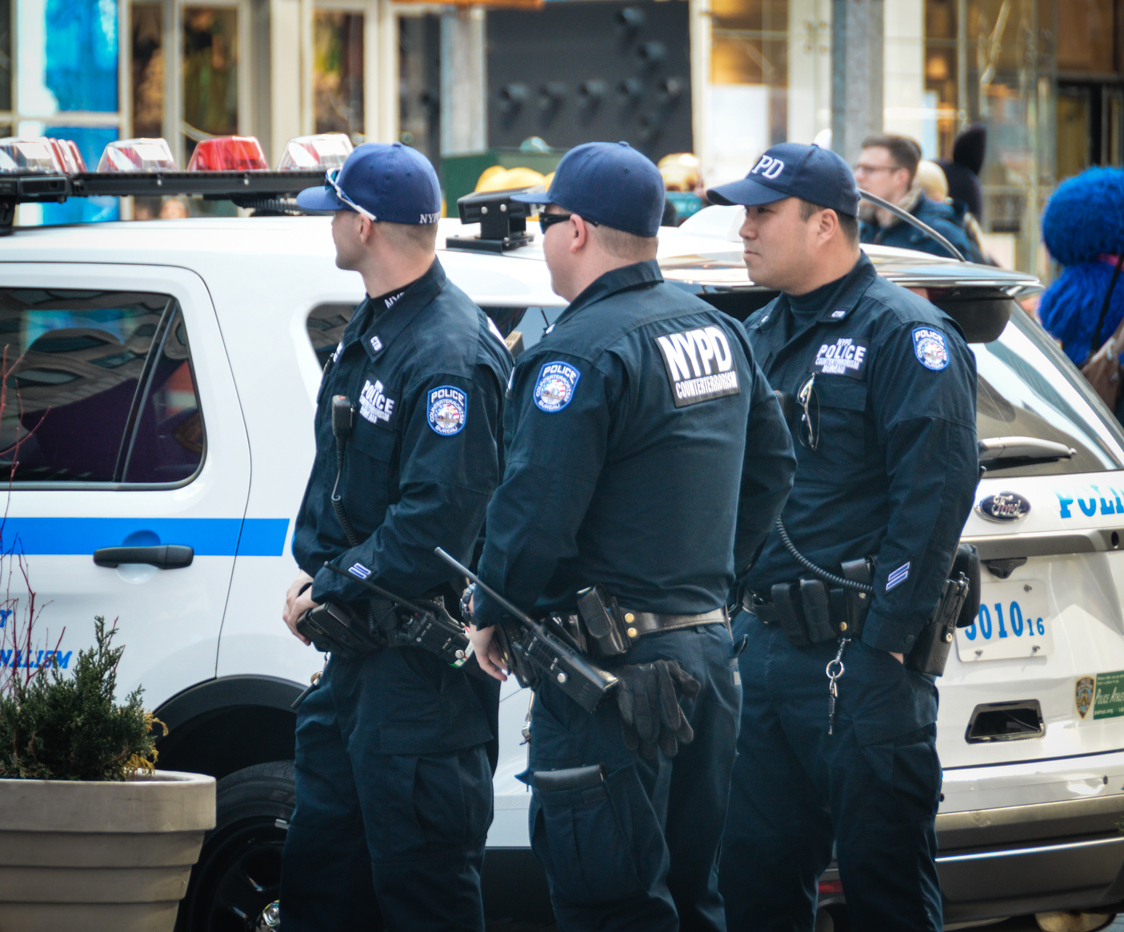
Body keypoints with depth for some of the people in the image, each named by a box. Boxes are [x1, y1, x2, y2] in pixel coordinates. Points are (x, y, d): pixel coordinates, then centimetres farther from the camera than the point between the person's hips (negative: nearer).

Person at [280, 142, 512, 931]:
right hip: (359, 644, 10)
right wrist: (316, 572, 8)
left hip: (424, 654, -10)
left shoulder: (450, 355, -20)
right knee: (319, 865, 16)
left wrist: (333, 589, -16)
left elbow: (436, 519, -25)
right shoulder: (373, 329, 13)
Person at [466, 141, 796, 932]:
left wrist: (493, 615, -5)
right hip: (708, 650, 9)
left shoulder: (582, 353, -16)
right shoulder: (717, 331, 12)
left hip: (614, 672, -9)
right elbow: (772, 465, 20)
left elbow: (536, 510, -20)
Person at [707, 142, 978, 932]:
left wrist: (886, 642, -19)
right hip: (759, 651, 8)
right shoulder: (758, 337, 18)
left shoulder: (904, 334, -7)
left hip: (857, 659, -8)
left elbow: (936, 491, -15)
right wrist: (733, 616, 13)